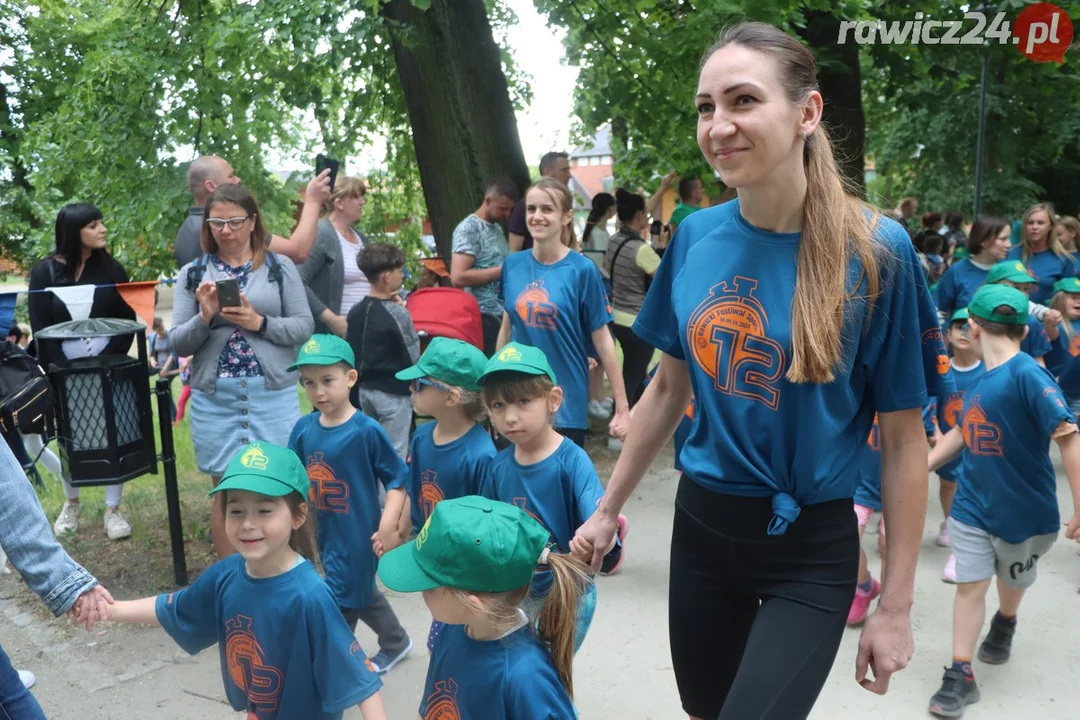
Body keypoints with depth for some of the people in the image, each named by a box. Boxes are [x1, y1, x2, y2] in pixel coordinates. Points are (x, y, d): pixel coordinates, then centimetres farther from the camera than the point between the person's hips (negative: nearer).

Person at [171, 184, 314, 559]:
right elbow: (177, 343, 4)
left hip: (274, 394, -1)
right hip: (214, 398, 1)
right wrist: (205, 318, -15)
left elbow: (304, 327, 0)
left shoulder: (280, 267, 4)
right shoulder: (192, 273, 7)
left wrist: (259, 322, -15)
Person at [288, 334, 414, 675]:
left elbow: (397, 480, -13)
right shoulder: (304, 429, -4)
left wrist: (388, 526, -21)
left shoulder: (366, 430, -19)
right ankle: (396, 642, 47)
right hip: (324, 532, 7)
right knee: (360, 593, 24)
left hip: (358, 534, -7)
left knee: (340, 603, 2)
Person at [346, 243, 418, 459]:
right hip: (393, 393, -7)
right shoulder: (398, 313, -16)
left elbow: (352, 354, 9)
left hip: (364, 391, 7)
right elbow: (413, 357, -10)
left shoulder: (355, 312, 4)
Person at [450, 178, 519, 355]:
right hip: (485, 316, -8)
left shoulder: (498, 228, 17)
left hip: (504, 313, 8)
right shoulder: (469, 229, -8)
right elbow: (459, 277, -19)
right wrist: (503, 270, -17)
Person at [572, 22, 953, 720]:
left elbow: (903, 440, -10)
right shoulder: (696, 237, -5)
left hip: (810, 552, -4)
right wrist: (607, 511, 10)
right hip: (701, 526, 4)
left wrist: (896, 605, -6)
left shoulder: (876, 252, -16)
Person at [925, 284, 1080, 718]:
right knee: (969, 585, 1)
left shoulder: (1027, 375, -24)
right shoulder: (982, 378, -1)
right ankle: (960, 675, 10)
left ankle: (1004, 626, 52)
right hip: (973, 507, 4)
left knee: (1012, 580, 22)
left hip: (1024, 511, -4)